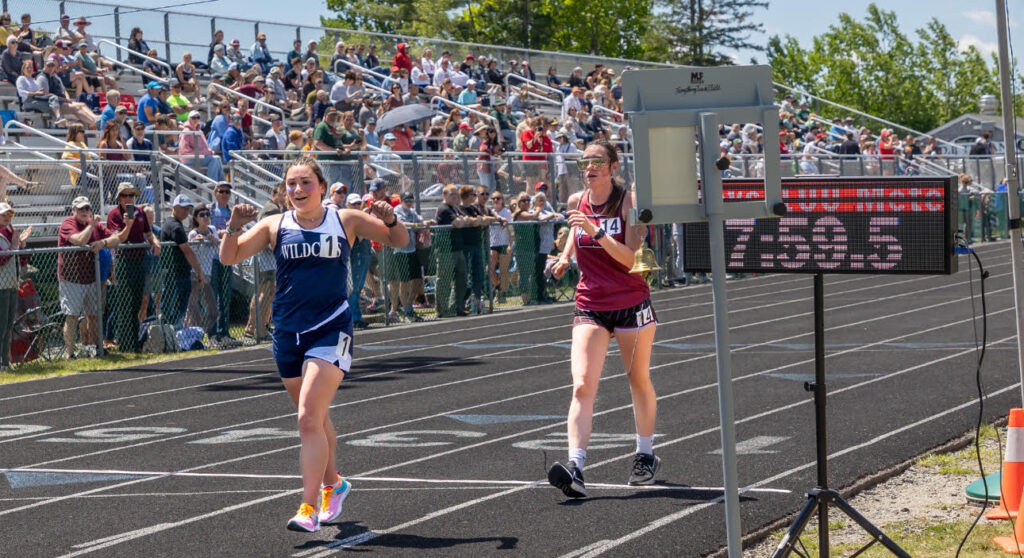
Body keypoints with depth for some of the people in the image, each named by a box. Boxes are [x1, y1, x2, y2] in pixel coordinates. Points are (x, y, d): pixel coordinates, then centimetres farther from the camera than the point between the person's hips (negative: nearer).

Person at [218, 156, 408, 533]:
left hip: (331, 330, -3)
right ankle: (332, 484, 43)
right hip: (288, 333, 4)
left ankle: (309, 507, -15)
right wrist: (234, 227, -18)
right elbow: (229, 258, 1)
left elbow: (399, 241, 10)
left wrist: (389, 220, -12)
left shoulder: (345, 221, 1)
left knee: (309, 419, -17)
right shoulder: (275, 226, 3)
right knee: (316, 420, 19)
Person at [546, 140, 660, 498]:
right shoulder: (576, 203, 2)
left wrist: (596, 231, -30)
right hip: (590, 306, 3)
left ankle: (645, 455, 36)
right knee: (582, 388, -14)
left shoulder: (628, 202, -11)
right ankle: (575, 467, -25)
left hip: (631, 304, -2)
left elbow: (632, 258, -21)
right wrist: (566, 256, 9)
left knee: (639, 382, 15)